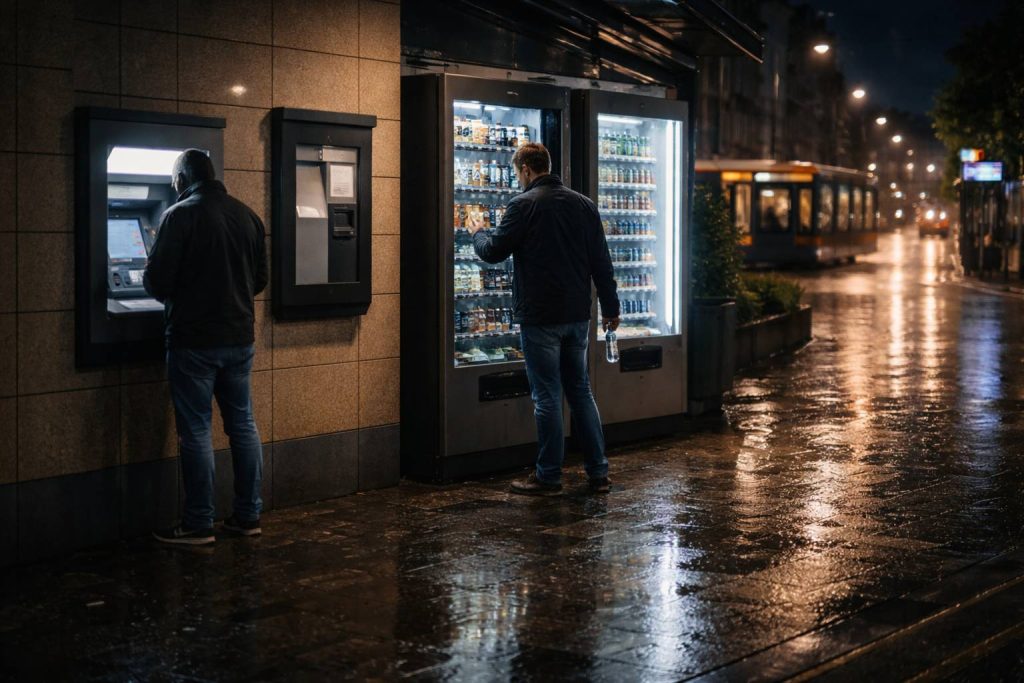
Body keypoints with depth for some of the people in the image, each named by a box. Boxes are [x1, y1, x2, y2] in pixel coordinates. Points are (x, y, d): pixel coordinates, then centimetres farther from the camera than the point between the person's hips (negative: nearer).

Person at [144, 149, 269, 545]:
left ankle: (199, 526, 4)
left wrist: (172, 296, 9)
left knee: (195, 431, 0)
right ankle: (248, 517, 18)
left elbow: (156, 282, -12)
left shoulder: (180, 216, -12)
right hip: (239, 337, 6)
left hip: (194, 340, -6)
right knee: (242, 424, 12)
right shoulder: (247, 216, 8)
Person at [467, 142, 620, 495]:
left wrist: (477, 233, 16)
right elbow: (601, 262, 10)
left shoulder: (524, 205, -11)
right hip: (577, 316, 6)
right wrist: (611, 307, 17)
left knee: (547, 396, 0)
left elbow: (493, 251, -6)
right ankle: (598, 472, 15)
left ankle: (548, 477, 6)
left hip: (540, 317, -6)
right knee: (581, 390, 13)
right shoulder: (583, 204, 8)